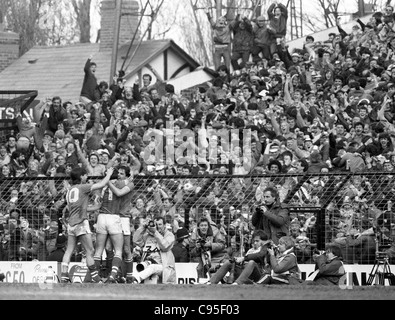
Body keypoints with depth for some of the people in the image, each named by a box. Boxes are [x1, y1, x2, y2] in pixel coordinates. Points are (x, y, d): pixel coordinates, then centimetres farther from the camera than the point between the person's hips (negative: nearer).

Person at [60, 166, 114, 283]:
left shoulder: (70, 190, 16)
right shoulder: (82, 187, -5)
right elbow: (102, 185, -6)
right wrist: (109, 174, 10)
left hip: (71, 223, 7)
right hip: (81, 222, -7)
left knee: (69, 251, 7)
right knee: (90, 251, -3)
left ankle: (64, 276, 2)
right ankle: (95, 278, -1)